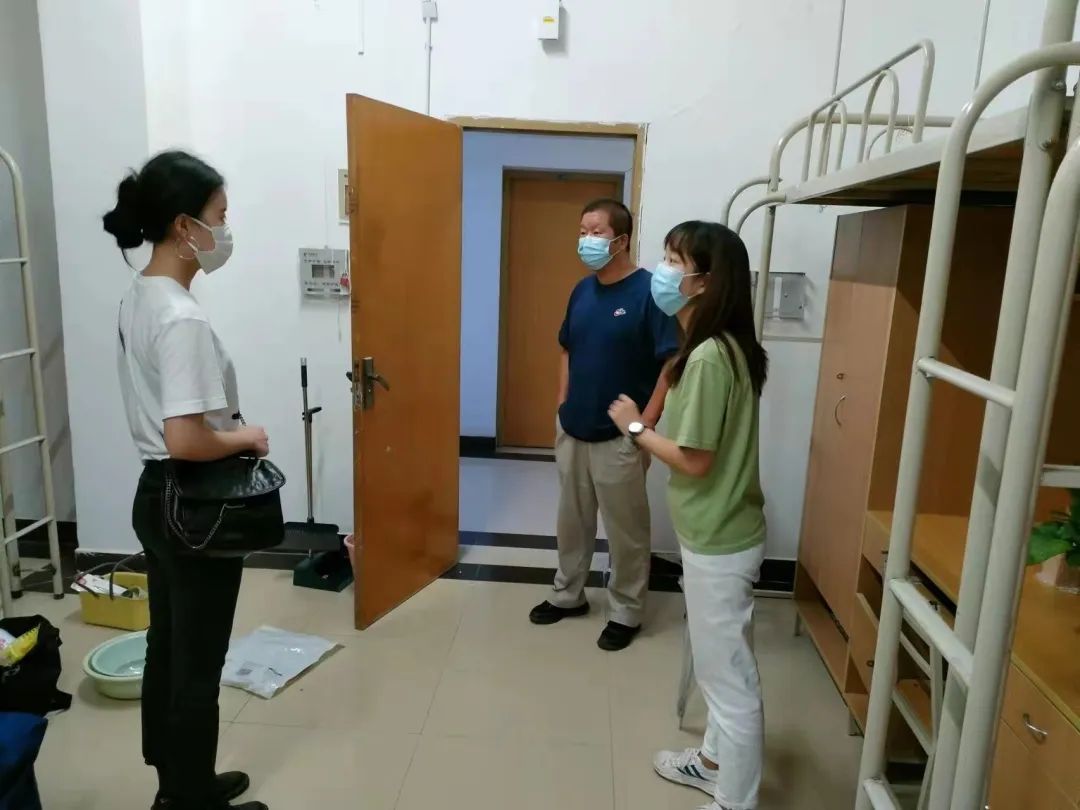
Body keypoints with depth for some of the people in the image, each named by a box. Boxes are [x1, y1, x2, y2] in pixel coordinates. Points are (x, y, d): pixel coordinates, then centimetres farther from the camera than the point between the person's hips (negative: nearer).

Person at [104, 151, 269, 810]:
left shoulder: (140, 299, 6)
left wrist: (228, 430, 8)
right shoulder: (183, 319, -24)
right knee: (197, 669, 7)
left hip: (157, 495, 10)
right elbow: (186, 439, -30)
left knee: (167, 652, 21)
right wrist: (244, 437, -14)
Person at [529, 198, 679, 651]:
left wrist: (644, 426, -19)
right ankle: (568, 595, 38)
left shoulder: (649, 291, -15)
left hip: (619, 438, -6)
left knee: (625, 530, 8)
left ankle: (626, 613, 26)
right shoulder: (582, 291, 6)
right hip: (573, 431, 7)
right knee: (571, 520, 19)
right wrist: (562, 409, 10)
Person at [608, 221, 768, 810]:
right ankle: (715, 761, 45)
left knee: (730, 676, 7)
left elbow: (694, 460, -21)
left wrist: (634, 426, -11)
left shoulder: (709, 357, -24)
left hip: (718, 544, -10)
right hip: (719, 535, 10)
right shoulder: (723, 347, 6)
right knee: (719, 667, 25)